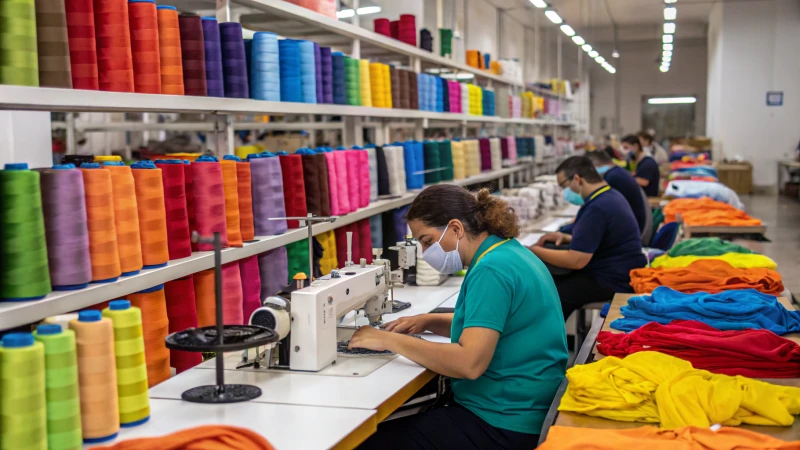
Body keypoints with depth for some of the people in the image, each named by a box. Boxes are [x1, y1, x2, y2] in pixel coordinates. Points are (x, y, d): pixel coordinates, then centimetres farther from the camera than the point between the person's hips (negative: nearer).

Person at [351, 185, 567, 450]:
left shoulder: (491, 270, -21)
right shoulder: (509, 251, 8)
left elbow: (469, 363, -30)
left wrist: (389, 340, -21)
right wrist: (429, 321, 9)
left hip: (504, 426, -10)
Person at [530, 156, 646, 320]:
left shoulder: (597, 208, -22)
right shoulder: (611, 196, 10)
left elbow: (576, 260, -24)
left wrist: (534, 251, -13)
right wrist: (566, 238, 9)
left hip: (613, 282, -11)